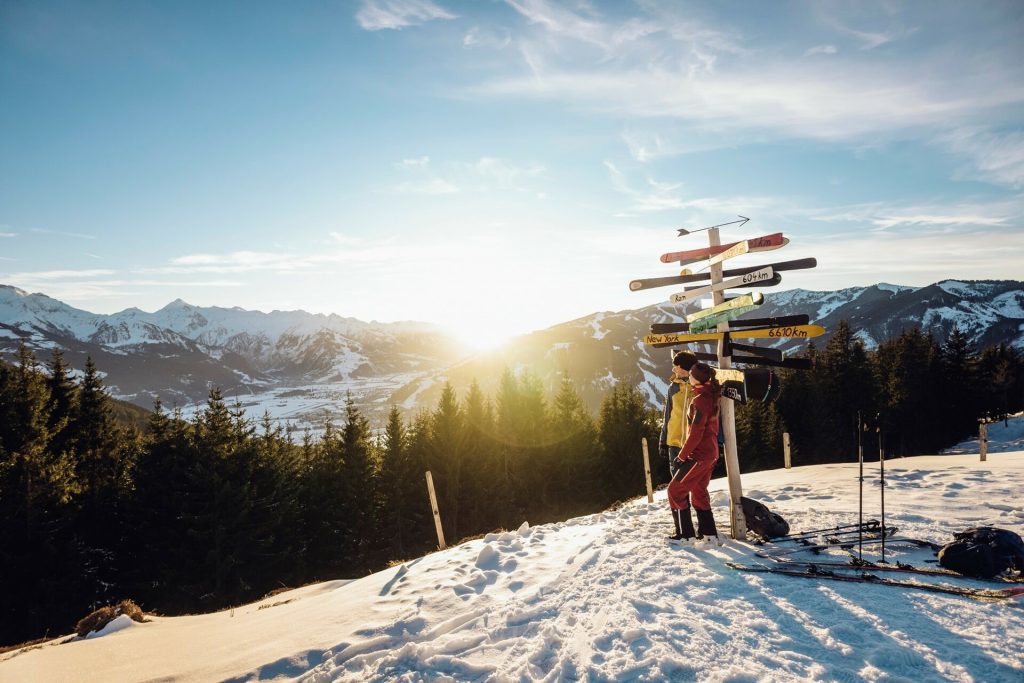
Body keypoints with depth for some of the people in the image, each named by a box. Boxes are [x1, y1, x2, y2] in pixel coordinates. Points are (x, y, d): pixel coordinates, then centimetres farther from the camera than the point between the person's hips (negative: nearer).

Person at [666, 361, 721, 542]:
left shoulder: (700, 400, -20)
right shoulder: (711, 395, 8)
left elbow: (696, 433, -21)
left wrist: (682, 455, -13)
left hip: (699, 454, -9)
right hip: (710, 453, 9)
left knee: (676, 490, -1)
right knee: (699, 493, 19)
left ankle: (685, 534, 3)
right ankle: (708, 532, 22)